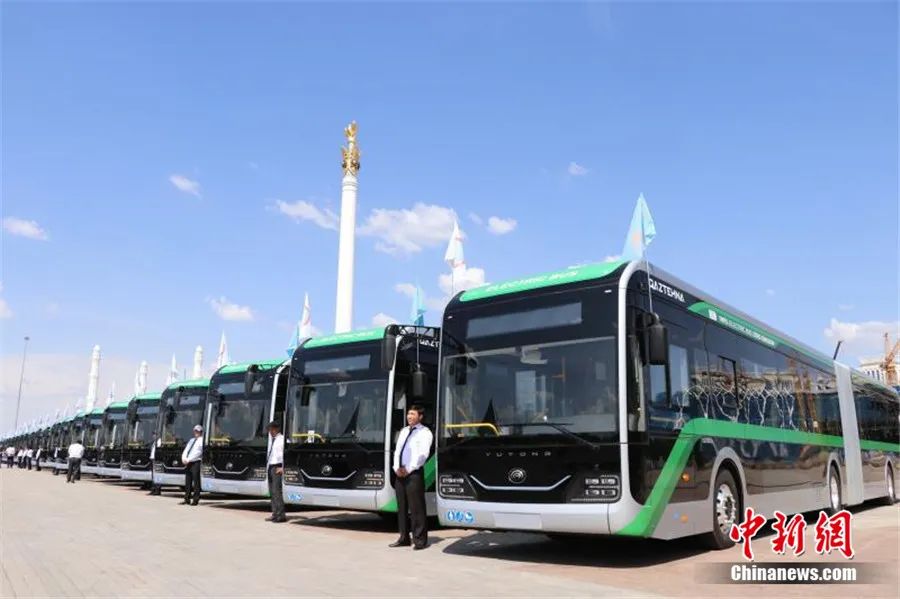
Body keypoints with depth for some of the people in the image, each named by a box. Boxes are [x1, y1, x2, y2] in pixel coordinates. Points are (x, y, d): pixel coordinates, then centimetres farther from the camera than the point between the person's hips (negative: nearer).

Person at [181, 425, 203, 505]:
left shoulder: (202, 440, -1)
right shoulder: (191, 440, 22)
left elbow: (198, 453, -12)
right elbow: (186, 450, 16)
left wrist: (188, 460, -15)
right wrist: (184, 458, -3)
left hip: (196, 463, -7)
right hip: (188, 463, 7)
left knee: (196, 481, -6)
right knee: (188, 481, 8)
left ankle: (196, 500, -3)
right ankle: (187, 499, 13)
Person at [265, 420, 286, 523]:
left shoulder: (282, 439, -8)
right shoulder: (271, 439, 18)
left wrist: (283, 467, -20)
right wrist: (267, 466, 11)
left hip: (277, 467, -8)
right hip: (270, 466, 8)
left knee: (276, 491, -10)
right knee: (272, 491, 9)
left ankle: (281, 515, -8)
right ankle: (275, 514, 15)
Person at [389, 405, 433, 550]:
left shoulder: (424, 432, -3)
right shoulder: (404, 431, 19)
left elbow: (423, 454, -12)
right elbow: (397, 451, 17)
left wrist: (408, 469, -14)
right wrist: (397, 468, 1)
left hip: (414, 474, -7)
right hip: (400, 474, 7)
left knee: (416, 508, -6)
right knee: (401, 507, 10)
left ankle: (420, 540, -1)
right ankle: (404, 538, 17)